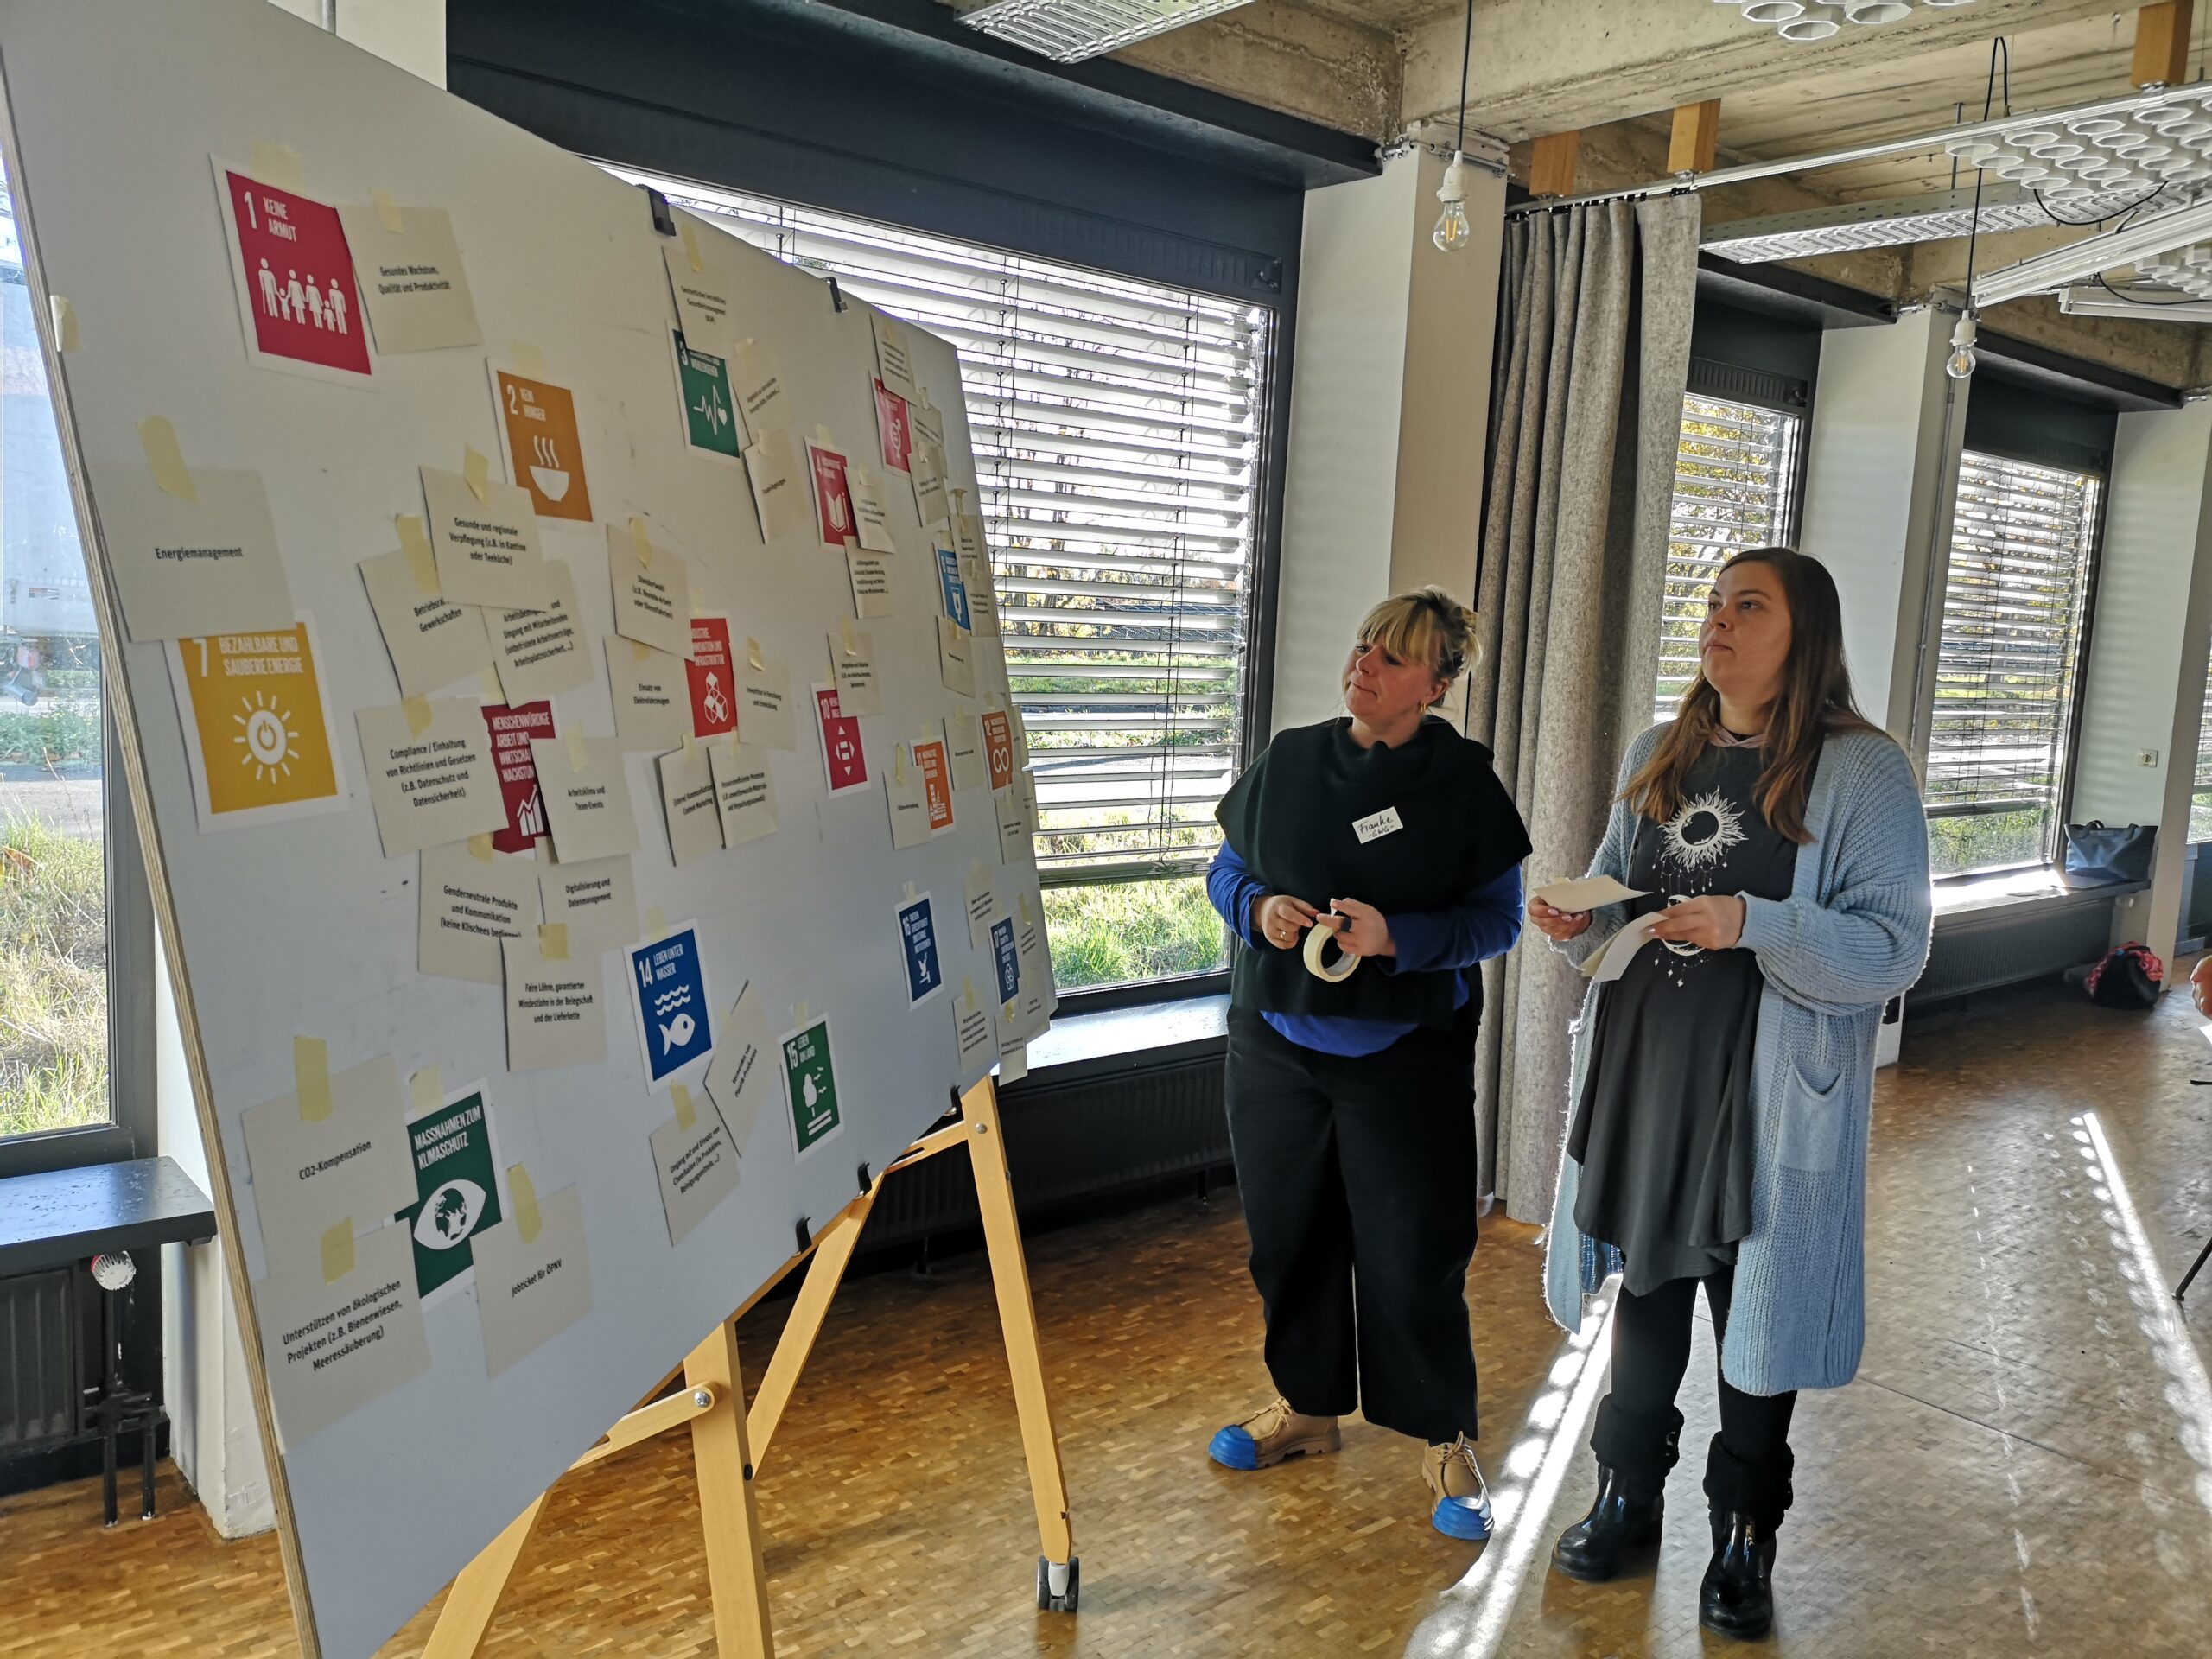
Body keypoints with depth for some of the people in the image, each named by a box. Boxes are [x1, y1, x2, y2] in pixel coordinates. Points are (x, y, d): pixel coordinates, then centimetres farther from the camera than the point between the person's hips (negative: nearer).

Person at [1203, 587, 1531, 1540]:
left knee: (1414, 1256, 1)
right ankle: (1308, 1406, 35)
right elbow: (1225, 867, 12)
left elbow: (1499, 919, -4)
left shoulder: (1465, 783, -6)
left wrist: (1397, 937, -20)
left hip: (1406, 1058, -3)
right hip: (1275, 1043, 4)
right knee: (1289, 1237, 14)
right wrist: (1259, 908, -11)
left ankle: (1444, 1440, 23)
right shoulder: (1289, 758, 3)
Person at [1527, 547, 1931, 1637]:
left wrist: (1752, 924, -28)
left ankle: (1744, 1537, 29)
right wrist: (1582, 924, -6)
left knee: (1756, 1313, 8)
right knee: (1647, 1286, 17)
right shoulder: (1657, 757, 8)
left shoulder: (1862, 770, -10)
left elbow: (1893, 947, -14)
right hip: (1643, 1072, 5)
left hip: (1771, 1093, -5)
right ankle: (1628, 1495, 36)